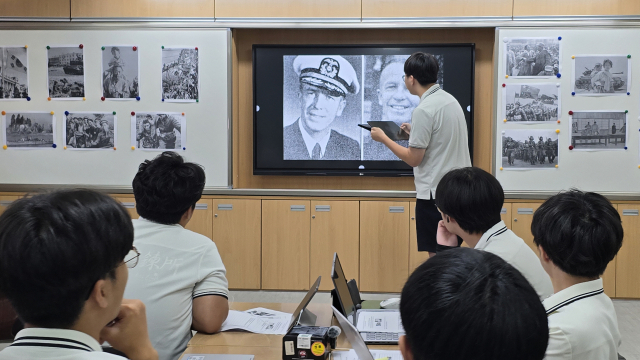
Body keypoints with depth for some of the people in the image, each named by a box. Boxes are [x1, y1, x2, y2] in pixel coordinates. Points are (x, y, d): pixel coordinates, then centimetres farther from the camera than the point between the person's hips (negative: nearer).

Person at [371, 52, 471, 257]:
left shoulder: (424, 110, -17)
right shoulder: (450, 100, 10)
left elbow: (414, 159, -15)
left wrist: (383, 138, -5)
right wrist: (415, 132, 24)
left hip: (436, 192, -9)